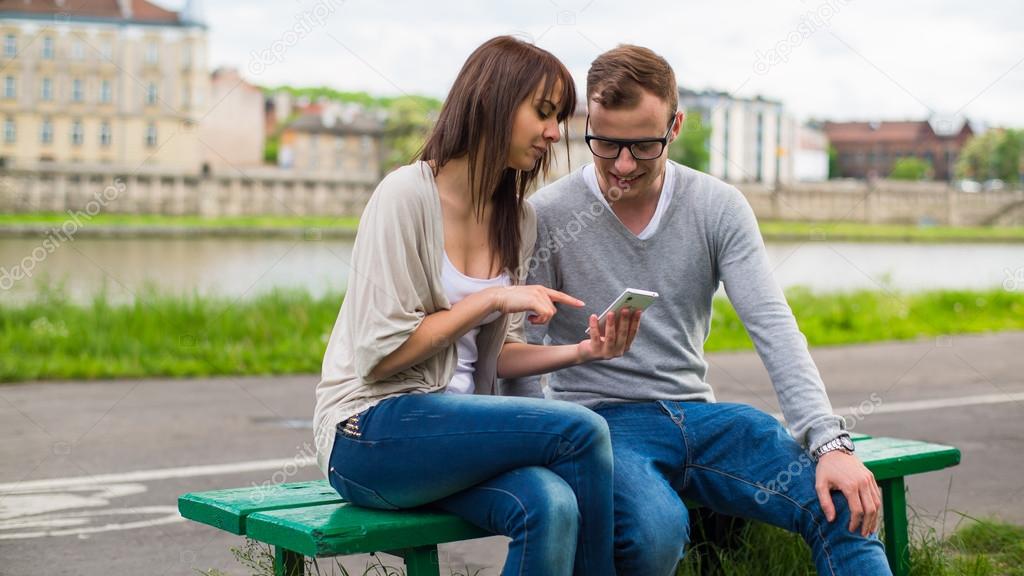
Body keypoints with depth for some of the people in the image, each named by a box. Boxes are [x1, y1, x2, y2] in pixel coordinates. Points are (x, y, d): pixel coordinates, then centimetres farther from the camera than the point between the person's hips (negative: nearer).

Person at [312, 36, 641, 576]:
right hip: (369, 434, -6)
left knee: (551, 507, -28)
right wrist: (491, 298, -14)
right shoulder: (408, 194, -11)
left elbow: (494, 354, 13)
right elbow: (380, 354, -15)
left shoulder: (519, 221, 10)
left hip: (456, 423, 6)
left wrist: (582, 351, -2)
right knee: (581, 431, -23)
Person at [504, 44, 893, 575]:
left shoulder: (719, 207, 1)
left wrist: (830, 442, -19)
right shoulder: (546, 215, -6)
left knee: (845, 504, -20)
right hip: (599, 417, -3)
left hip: (696, 413, 3)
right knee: (658, 528, -35)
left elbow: (773, 326, -7)